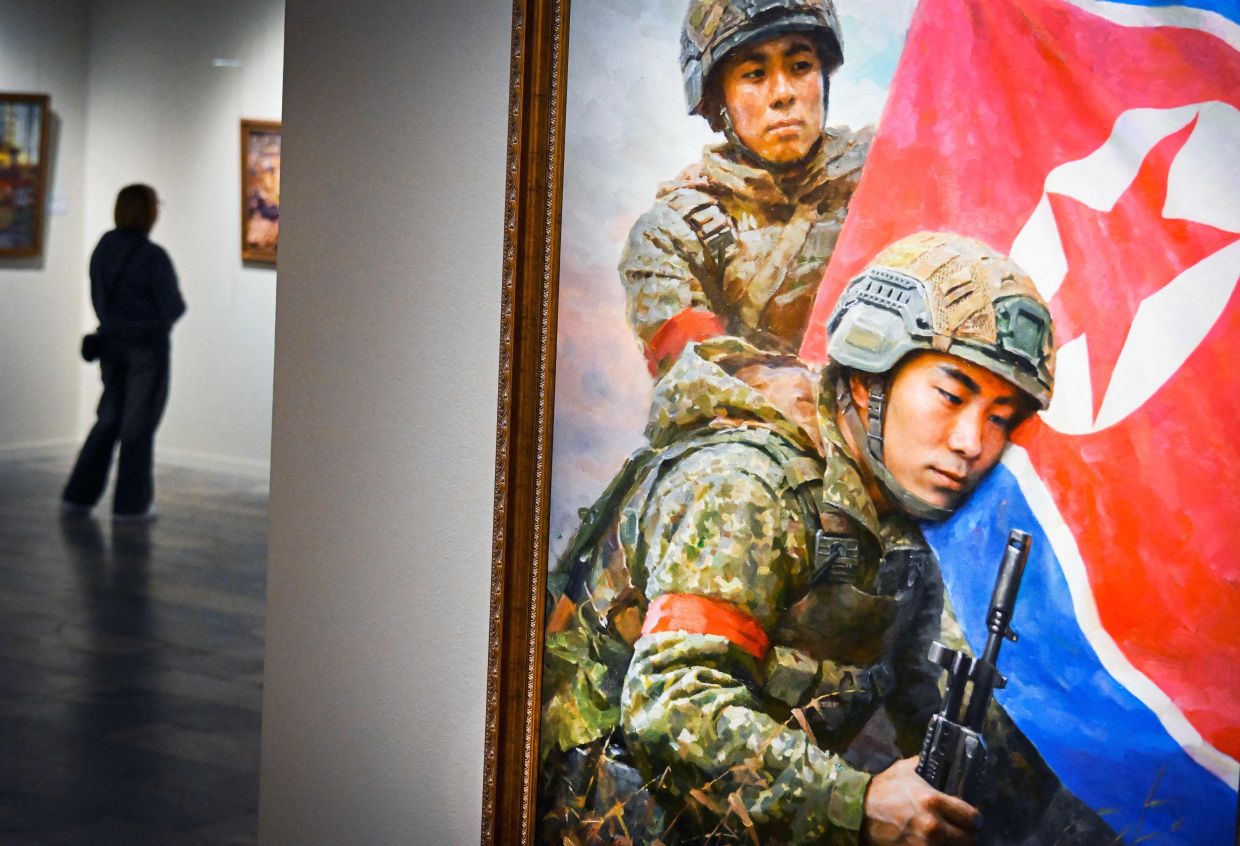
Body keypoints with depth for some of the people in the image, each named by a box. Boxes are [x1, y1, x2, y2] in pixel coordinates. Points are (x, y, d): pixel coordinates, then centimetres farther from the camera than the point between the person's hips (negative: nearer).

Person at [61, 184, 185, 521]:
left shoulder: (103, 248, 3)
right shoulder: (153, 257, -16)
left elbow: (99, 300, 8)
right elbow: (173, 307, -13)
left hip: (112, 342, 6)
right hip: (148, 347, -6)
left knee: (109, 420, 15)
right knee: (139, 425, 5)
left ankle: (78, 496, 13)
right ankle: (131, 503, 12)